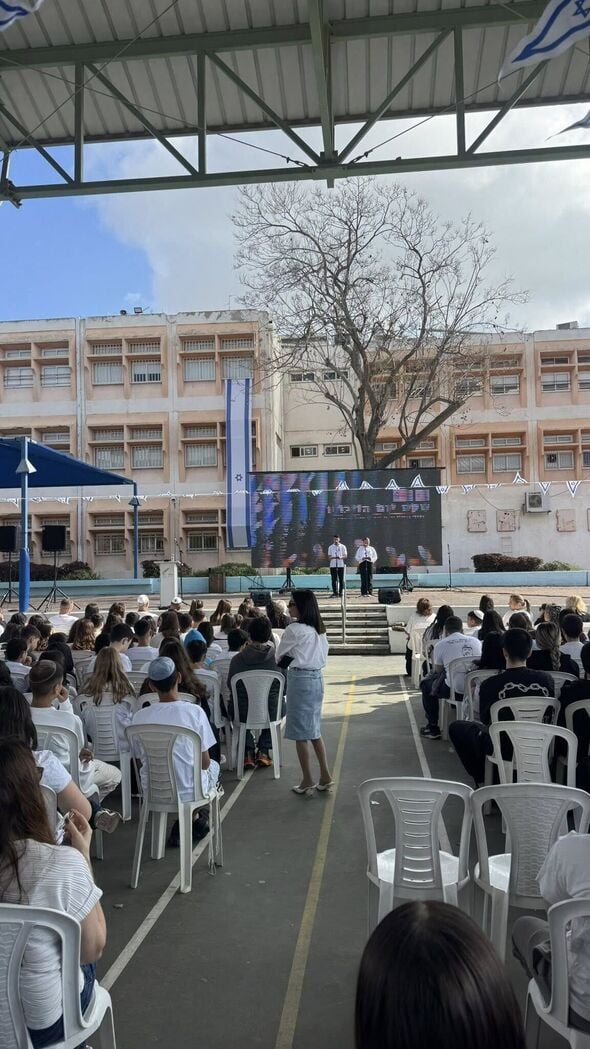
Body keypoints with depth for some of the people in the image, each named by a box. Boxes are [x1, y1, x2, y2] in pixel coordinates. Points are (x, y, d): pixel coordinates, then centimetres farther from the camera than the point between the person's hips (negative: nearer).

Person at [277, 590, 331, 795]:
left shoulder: (294, 629, -13)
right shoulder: (319, 630, 9)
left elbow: (279, 654, 0)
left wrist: (280, 662, 22)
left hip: (300, 679, -8)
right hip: (317, 678, 8)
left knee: (300, 732, 3)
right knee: (314, 729, 16)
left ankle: (307, 781, 10)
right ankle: (325, 776, 19)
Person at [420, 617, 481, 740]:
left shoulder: (440, 645, -2)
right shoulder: (476, 641, 9)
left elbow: (438, 671, 7)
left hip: (455, 690, -5)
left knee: (426, 684, 23)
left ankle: (433, 728, 27)